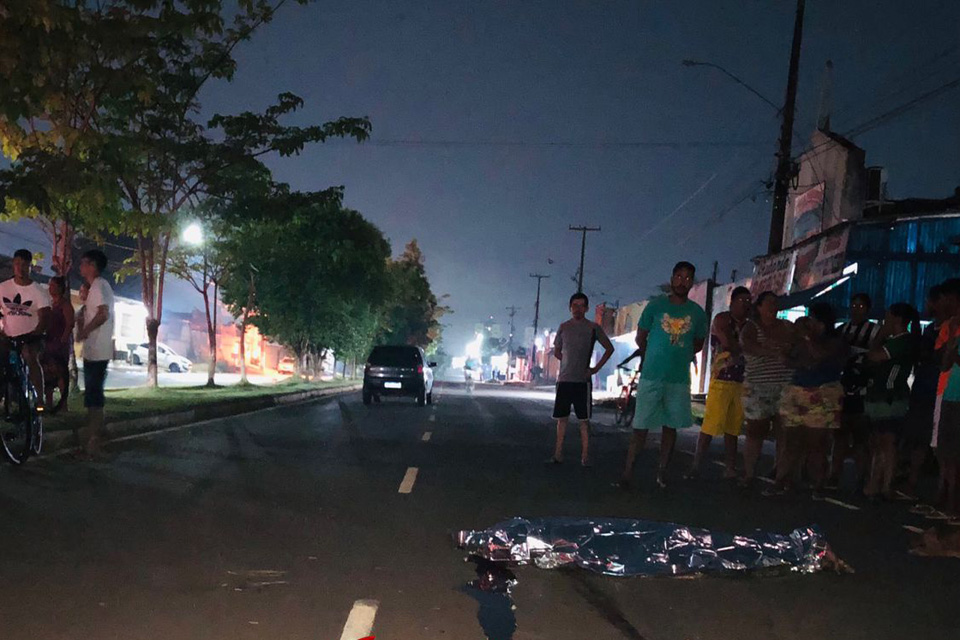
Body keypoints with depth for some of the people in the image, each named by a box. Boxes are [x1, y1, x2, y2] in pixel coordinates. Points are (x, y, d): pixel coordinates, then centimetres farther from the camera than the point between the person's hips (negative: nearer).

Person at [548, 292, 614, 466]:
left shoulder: (593, 328, 1)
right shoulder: (564, 327, 10)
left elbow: (609, 349, 7)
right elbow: (556, 352, 20)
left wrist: (596, 368, 0)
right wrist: (570, 363, 7)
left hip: (582, 380, -3)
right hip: (564, 379, 3)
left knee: (584, 419, -2)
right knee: (561, 418, 6)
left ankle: (585, 455, 1)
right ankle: (558, 453, 11)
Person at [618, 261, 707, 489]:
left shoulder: (697, 312, 4)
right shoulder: (655, 305, -1)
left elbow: (698, 343, 18)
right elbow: (640, 338, 8)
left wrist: (680, 356, 11)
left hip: (679, 380, 2)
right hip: (651, 377, -2)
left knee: (670, 426, 9)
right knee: (641, 426, -2)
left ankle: (662, 471, 19)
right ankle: (627, 472, 2)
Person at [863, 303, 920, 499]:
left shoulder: (905, 341, -13)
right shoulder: (892, 341, 17)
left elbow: (874, 356, -20)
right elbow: (872, 362, 13)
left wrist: (881, 336, -6)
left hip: (890, 399, -10)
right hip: (877, 396, 10)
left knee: (887, 442, -7)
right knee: (876, 442, 12)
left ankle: (886, 486, -4)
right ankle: (874, 483, 18)